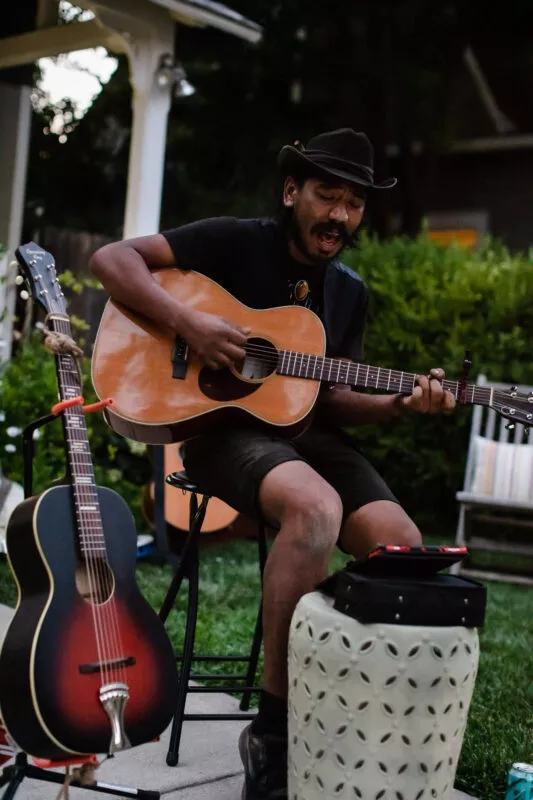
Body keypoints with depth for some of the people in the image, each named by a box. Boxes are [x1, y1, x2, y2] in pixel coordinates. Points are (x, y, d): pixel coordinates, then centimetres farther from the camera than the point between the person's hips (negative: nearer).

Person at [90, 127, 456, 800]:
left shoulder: (350, 292, 14)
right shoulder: (235, 242, -3)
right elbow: (112, 259, -7)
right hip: (221, 425, -6)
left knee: (402, 544, -19)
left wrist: (400, 404, -4)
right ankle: (273, 727, -26)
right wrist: (187, 322, -21)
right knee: (317, 509, -37)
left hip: (304, 432, 6)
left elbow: (329, 398, 15)